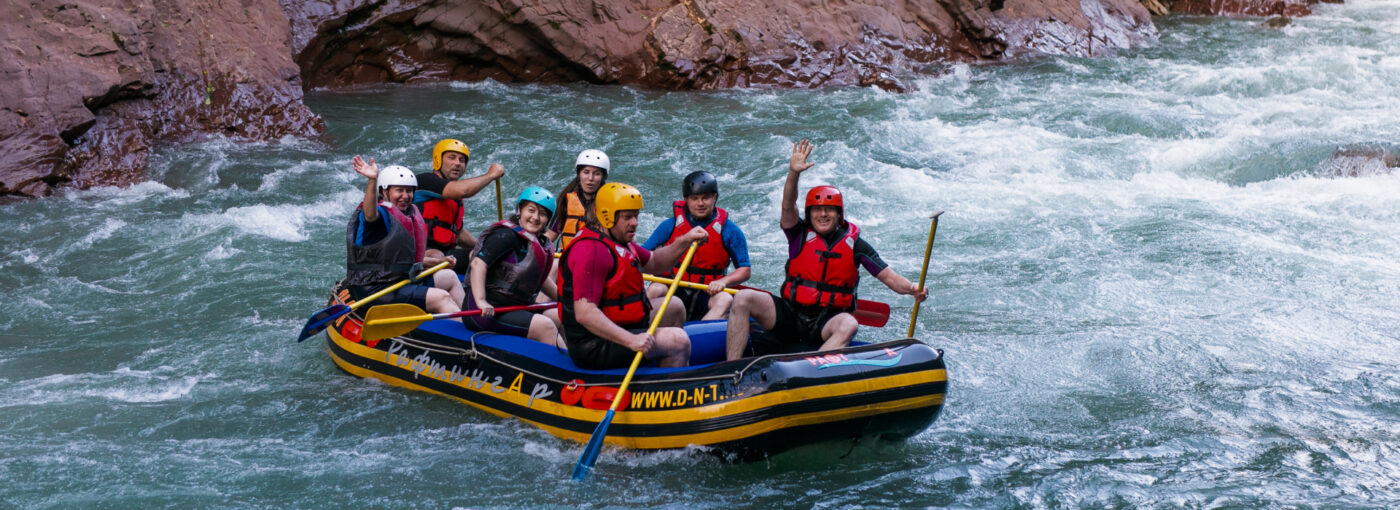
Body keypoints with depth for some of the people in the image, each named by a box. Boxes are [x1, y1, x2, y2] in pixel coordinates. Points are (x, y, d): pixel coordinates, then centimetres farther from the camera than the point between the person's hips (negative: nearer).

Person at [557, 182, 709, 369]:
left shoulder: (616, 240, 12)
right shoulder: (592, 251, -24)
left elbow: (654, 262, 25)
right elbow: (584, 314, -32)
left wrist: (684, 241, 8)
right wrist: (630, 341, -36)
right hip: (594, 348, -12)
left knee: (674, 307, 24)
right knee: (678, 340, -19)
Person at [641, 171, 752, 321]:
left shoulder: (729, 231, 0)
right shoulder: (671, 226, 3)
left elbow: (744, 270, 0)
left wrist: (723, 281, -20)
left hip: (708, 294, -1)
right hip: (674, 291, 1)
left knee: (725, 300, -32)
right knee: (655, 290, -29)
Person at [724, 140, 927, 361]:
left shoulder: (854, 244, 6)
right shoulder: (800, 235, 6)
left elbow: (889, 277, 2)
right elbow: (788, 207, -14)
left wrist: (912, 289, -19)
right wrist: (794, 173, -31)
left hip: (826, 322, -1)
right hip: (791, 315, 1)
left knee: (848, 326, -36)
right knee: (743, 299, -20)